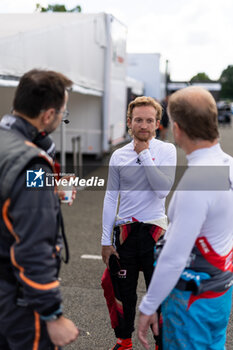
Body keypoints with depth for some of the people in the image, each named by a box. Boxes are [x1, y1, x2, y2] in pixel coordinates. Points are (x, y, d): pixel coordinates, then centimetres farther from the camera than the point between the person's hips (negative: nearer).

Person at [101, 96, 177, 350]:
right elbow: (110, 198, 6)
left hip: (155, 230, -2)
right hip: (124, 232, 3)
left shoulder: (166, 150, -3)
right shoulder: (119, 156, 4)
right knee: (123, 291, 15)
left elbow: (163, 189, -18)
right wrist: (106, 241, 4)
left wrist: (144, 154, -15)